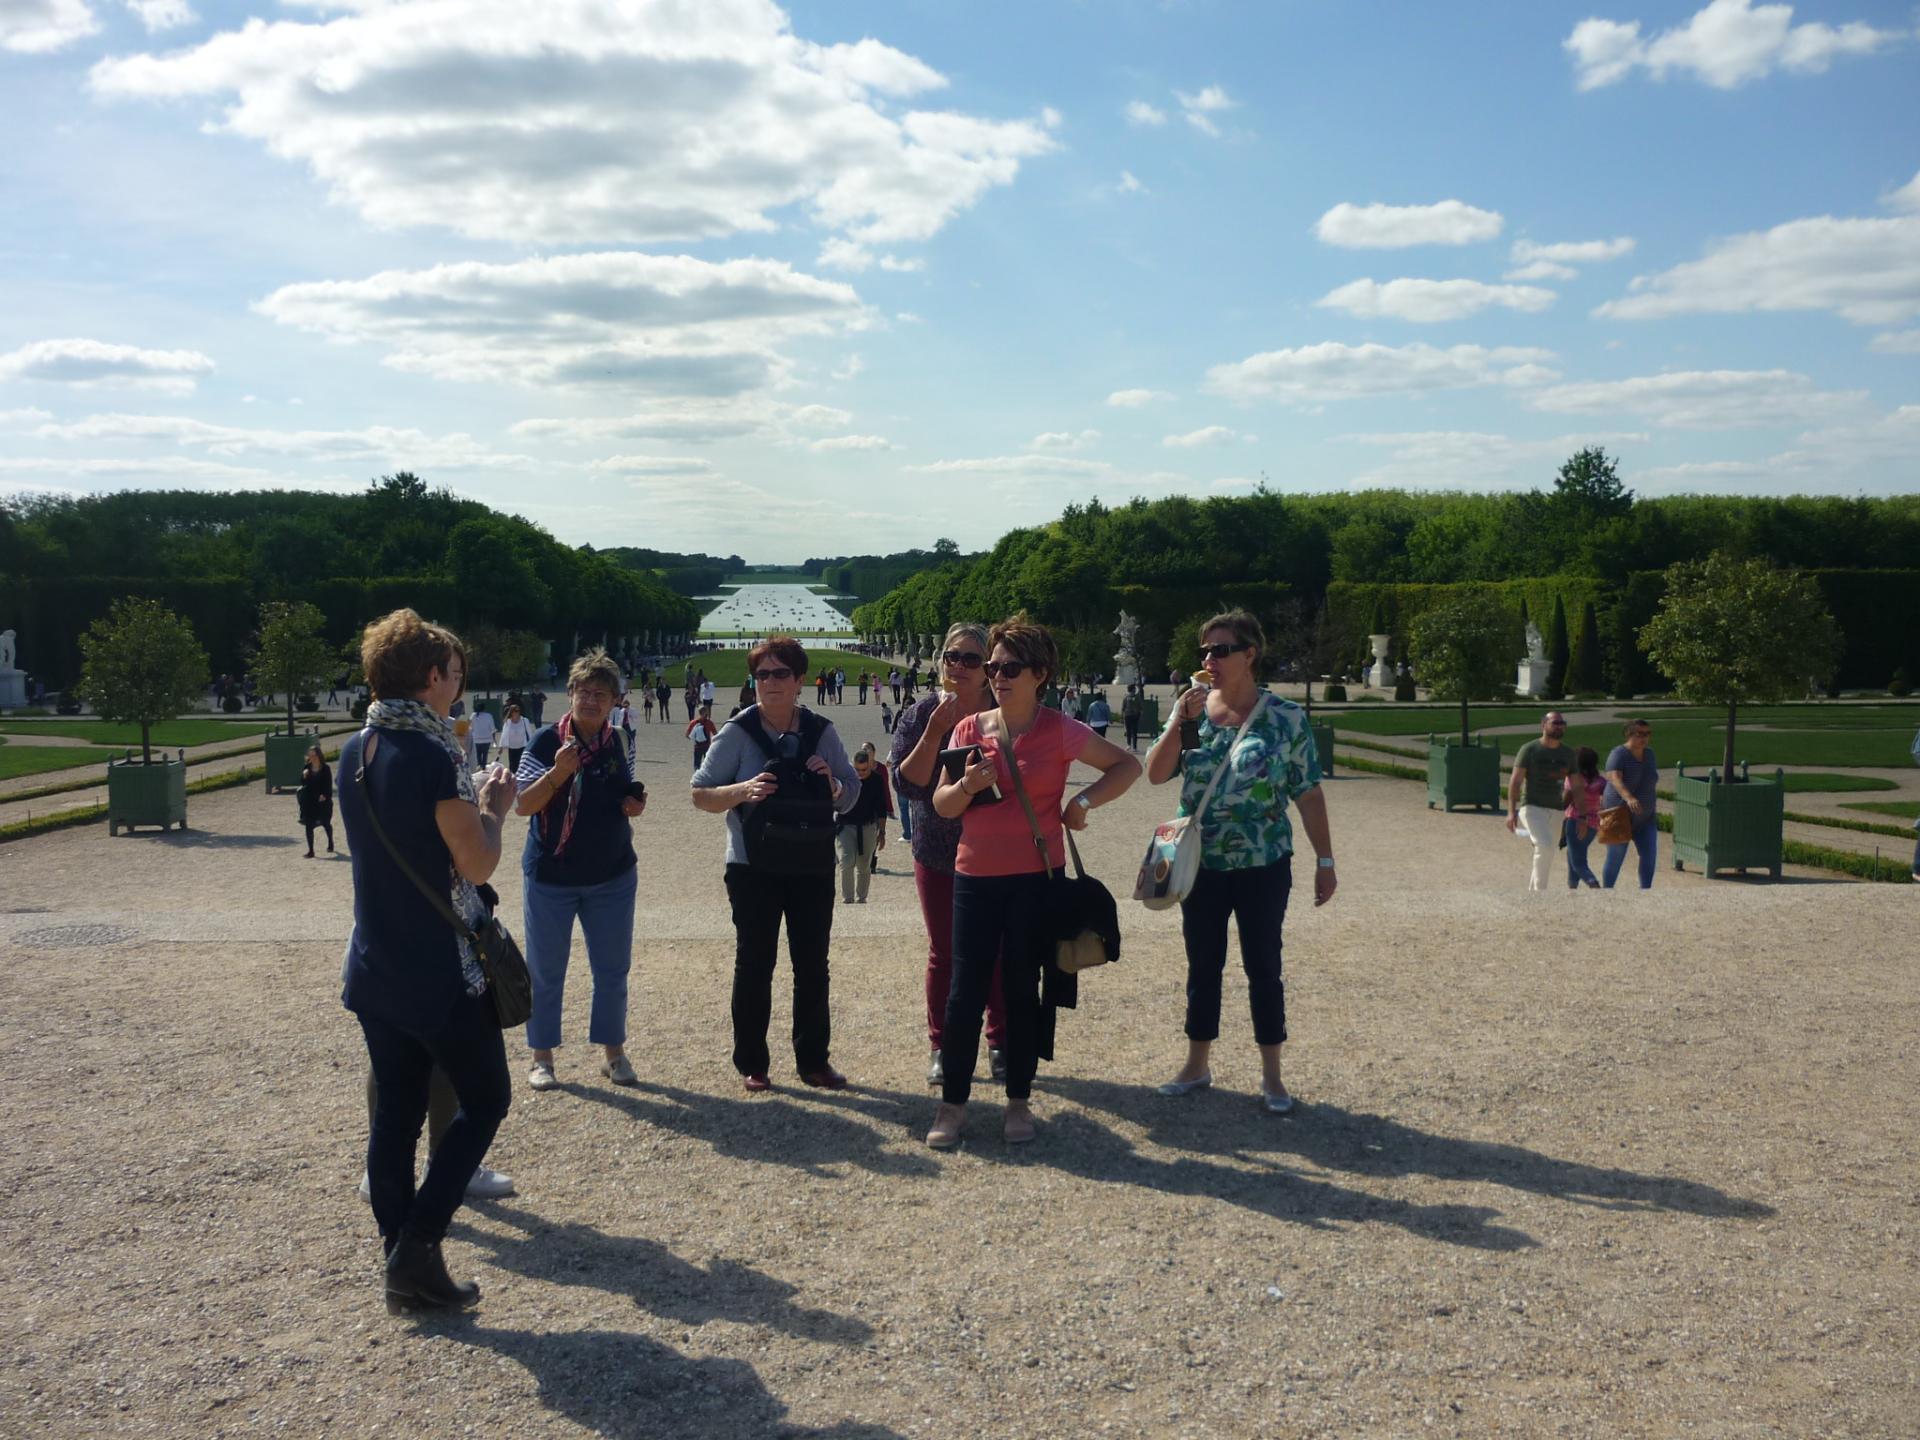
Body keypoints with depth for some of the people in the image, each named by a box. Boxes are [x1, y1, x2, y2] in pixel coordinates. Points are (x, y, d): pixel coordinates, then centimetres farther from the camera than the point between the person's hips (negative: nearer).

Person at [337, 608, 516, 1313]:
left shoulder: (355, 753, 6)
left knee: (394, 1112, 12)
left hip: (375, 970, 7)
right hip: (440, 972, -7)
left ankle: (401, 1263, 18)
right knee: (484, 1099, 8)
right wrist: (493, 809, 1)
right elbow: (478, 864, -16)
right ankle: (417, 1245, 2)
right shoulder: (430, 756, -18)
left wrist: (470, 799, 16)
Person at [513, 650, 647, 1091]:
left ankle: (614, 1052, 23)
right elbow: (523, 805, -13)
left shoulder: (616, 743, 4)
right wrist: (558, 772, -28)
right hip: (551, 875, -3)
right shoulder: (546, 741, -9)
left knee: (613, 968, 10)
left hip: (612, 876, 4)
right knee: (546, 970, 5)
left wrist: (635, 804, -4)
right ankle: (541, 1058, 18)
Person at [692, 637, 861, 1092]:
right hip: (754, 867, -2)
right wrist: (742, 791, -22)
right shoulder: (738, 732, -5)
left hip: (813, 867, 3)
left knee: (813, 965, 9)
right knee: (754, 964, 4)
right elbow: (701, 795, -3)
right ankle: (751, 1063, 15)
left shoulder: (822, 731, 3)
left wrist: (832, 784, -14)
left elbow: (850, 795, 9)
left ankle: (814, 1059, 20)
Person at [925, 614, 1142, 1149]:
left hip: (1036, 878, -2)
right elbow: (941, 805, 6)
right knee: (966, 989, 1)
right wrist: (967, 786, -15)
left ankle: (1018, 1101, 18)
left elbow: (1127, 766, 4)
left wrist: (1083, 801, -7)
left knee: (1022, 989, 6)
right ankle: (952, 1103, 10)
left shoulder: (1059, 731, -3)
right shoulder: (970, 729, 5)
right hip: (975, 877, 2)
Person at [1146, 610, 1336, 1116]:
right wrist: (1181, 719, -15)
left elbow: (1309, 794, -4)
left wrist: (1325, 860, -5)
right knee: (1202, 965, 12)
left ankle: (1271, 1074, 17)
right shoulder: (1191, 709, 2)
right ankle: (1197, 1064, 25)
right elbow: (1156, 774, -5)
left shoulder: (1285, 717, -6)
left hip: (1262, 866, -3)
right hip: (1201, 864, 3)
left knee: (1263, 968, 5)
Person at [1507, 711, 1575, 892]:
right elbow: (1515, 781, -6)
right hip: (1532, 807, -5)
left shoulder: (1568, 753, 11)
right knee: (1545, 846, -25)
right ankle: (1540, 891, -16)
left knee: (1548, 855, 6)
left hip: (1557, 810, 5)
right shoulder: (1529, 749, -3)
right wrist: (1511, 811, -15)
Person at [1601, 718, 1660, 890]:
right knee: (1615, 858, 2)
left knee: (1650, 854, -8)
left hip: (1644, 817, 5)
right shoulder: (1619, 754, -17)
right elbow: (1614, 778, -34)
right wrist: (1629, 798, -50)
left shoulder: (1649, 754, 5)